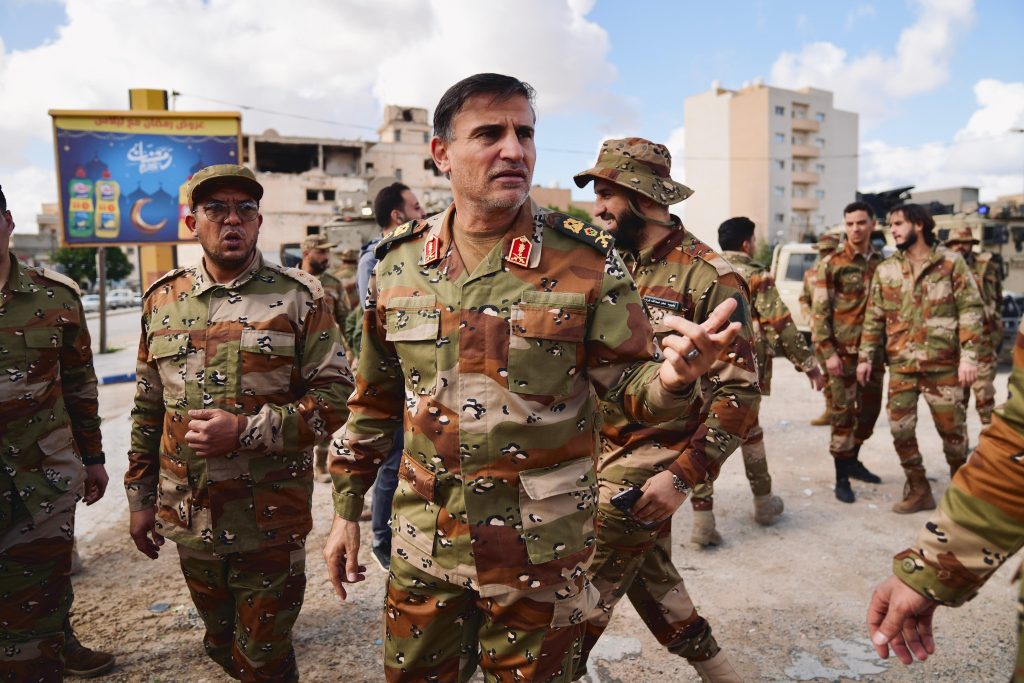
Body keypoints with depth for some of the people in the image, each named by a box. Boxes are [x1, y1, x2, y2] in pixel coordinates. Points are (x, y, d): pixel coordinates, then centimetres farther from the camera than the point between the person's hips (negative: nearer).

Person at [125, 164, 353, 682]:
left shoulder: (299, 297, -8)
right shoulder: (163, 300, 6)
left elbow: (333, 397, -12)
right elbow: (148, 409, 13)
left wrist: (245, 432, -21)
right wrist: (140, 496, 13)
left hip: (271, 525, -4)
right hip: (190, 522, 4)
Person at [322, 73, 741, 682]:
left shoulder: (586, 260, -10)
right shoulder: (398, 263, -2)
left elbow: (632, 383, -7)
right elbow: (373, 402, 8)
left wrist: (672, 378, -31)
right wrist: (347, 508, 11)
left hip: (541, 550, -2)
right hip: (424, 546, 3)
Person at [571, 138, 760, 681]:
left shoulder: (709, 279, -16)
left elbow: (739, 395, -17)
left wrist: (682, 477, -22)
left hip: (645, 470, -8)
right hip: (604, 454, 8)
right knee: (650, 577, 20)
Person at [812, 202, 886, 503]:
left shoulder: (883, 263, 9)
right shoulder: (831, 264, -5)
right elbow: (819, 312, -8)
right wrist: (828, 352, -14)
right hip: (844, 350, -5)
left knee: (870, 409, 13)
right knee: (843, 413, -1)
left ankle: (852, 460, 32)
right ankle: (842, 478, 8)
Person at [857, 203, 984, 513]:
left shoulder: (951, 262, -2)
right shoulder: (885, 270, 7)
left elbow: (971, 310, -6)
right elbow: (874, 317, 9)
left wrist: (969, 355, -14)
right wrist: (865, 356, 5)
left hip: (943, 363, -3)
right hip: (901, 365, 3)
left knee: (951, 428, 6)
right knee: (900, 429, 2)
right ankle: (918, 490, 18)